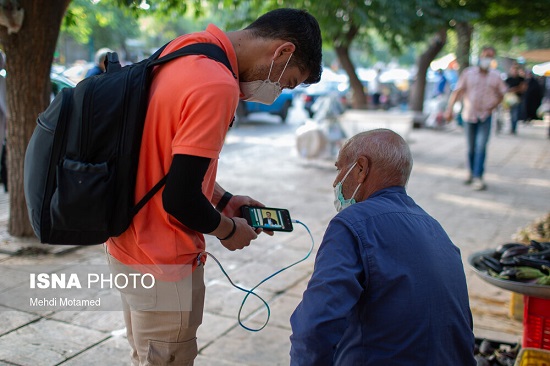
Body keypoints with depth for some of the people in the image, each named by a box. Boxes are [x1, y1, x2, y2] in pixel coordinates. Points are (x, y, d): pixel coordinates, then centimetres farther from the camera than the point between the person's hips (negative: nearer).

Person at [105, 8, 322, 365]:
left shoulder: (186, 50, 2)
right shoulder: (217, 85, -27)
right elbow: (179, 200, -25)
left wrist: (223, 200, 11)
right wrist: (228, 229, -7)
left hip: (132, 244, 9)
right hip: (162, 262, -9)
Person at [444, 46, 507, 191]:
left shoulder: (495, 76, 4)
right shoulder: (468, 73, 0)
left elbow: (501, 94, 16)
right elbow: (457, 91, -6)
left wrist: (493, 106, 0)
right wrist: (449, 109, -16)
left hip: (485, 117, 0)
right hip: (469, 115, 0)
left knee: (481, 146, -11)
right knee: (471, 148, 9)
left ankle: (478, 177, -10)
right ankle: (472, 173, 27)